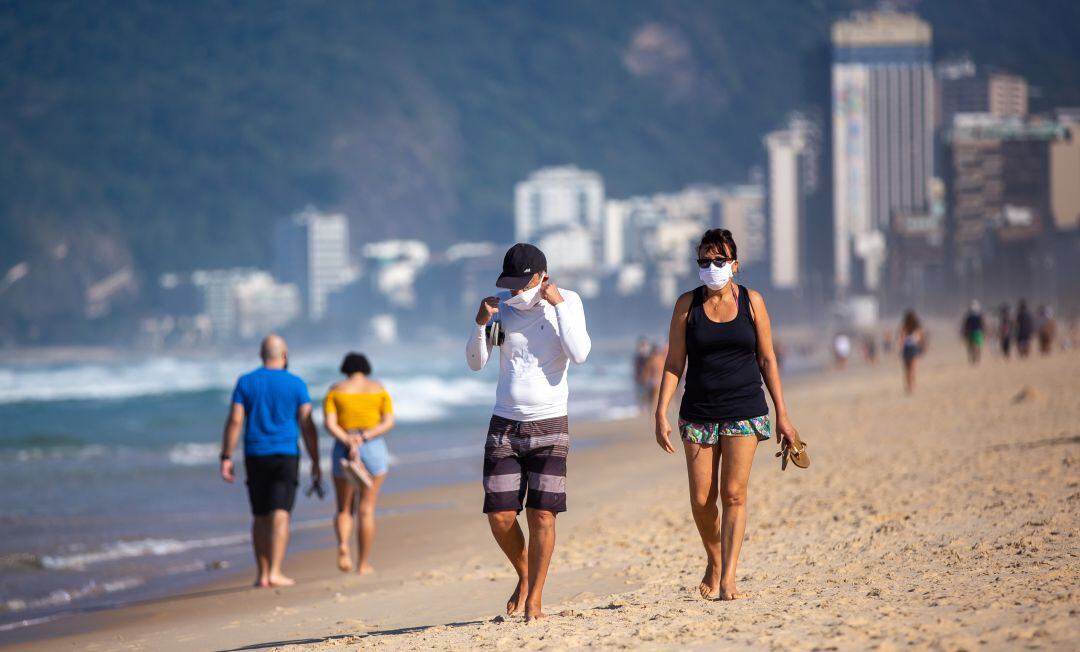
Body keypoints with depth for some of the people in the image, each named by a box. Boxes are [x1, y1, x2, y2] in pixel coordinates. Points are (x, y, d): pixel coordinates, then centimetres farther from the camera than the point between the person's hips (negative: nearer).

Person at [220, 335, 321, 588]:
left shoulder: (246, 383, 3)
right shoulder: (296, 384, -1)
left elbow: (234, 421, -4)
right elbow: (307, 425, -3)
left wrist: (226, 459, -2)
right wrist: (315, 463, 3)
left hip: (255, 457, 2)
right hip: (286, 455, -2)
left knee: (260, 517, 11)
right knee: (280, 515, -7)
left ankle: (262, 574, 11)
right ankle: (275, 573, -17)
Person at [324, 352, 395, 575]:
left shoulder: (335, 391, 4)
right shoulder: (379, 389, 6)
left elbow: (329, 424, -9)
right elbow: (389, 422, -4)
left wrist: (348, 442, -19)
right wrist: (364, 437, -13)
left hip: (343, 450, 0)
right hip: (374, 450, 0)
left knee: (344, 509, 11)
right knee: (366, 510, 4)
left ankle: (343, 545, -17)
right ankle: (364, 564, 4)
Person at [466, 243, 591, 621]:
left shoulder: (568, 302, -5)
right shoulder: (502, 305, 1)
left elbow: (579, 355, -20)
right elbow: (476, 363, 2)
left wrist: (558, 303, -21)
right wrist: (480, 324, -15)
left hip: (549, 425, -2)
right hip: (504, 425, 2)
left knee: (542, 515, -8)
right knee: (499, 516, -2)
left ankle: (535, 598, 4)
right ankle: (524, 577, 24)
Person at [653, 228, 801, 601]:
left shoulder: (751, 302, 3)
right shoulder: (687, 305, 2)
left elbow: (767, 360, 8)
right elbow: (674, 364, 3)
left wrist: (782, 415, 6)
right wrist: (661, 414, -5)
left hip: (745, 412, -1)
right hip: (699, 413, 1)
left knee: (734, 494, -9)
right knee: (701, 500, 0)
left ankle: (728, 578, -9)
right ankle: (714, 563, 25)